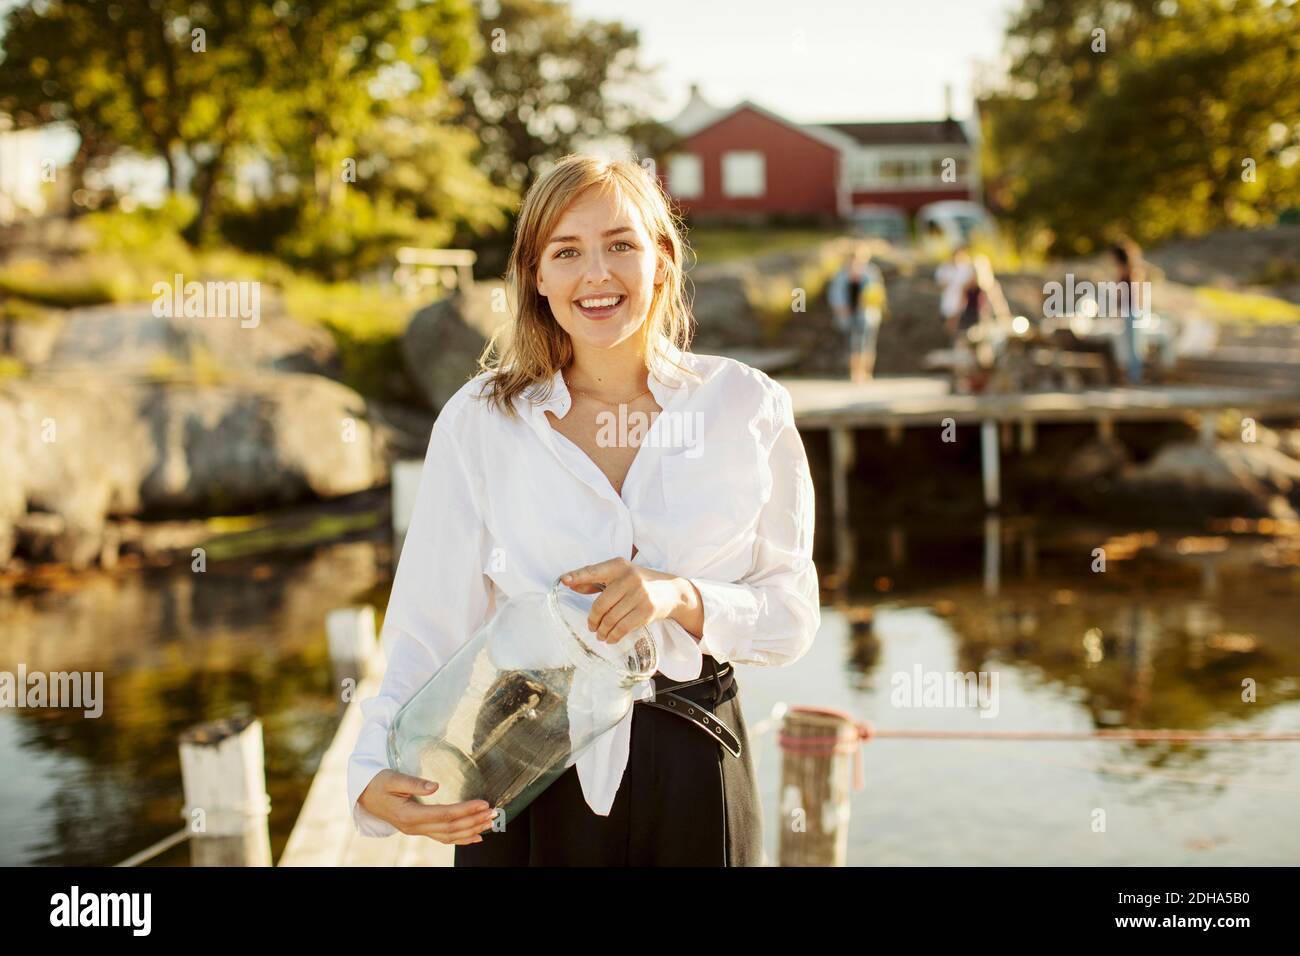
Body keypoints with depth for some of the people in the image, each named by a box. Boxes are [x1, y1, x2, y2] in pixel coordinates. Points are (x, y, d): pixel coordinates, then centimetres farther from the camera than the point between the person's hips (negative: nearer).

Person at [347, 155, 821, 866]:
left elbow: (792, 613, -1)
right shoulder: (479, 421, -4)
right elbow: (431, 624, -7)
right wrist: (377, 775, -22)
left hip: (692, 777, 1)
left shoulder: (746, 407, -3)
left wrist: (682, 596, -20)